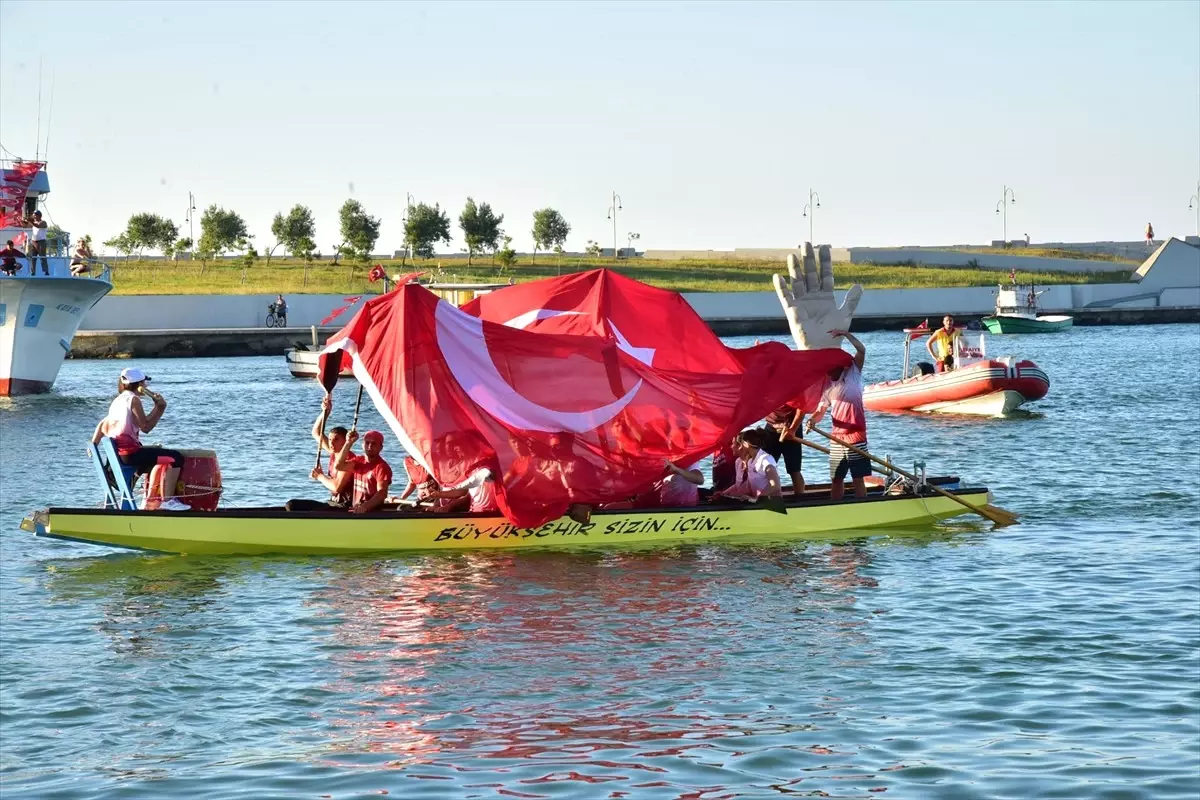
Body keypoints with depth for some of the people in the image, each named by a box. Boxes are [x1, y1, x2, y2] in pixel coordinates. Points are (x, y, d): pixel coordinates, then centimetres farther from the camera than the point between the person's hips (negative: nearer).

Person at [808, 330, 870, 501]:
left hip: (856, 437, -4)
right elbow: (820, 411, 8)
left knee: (858, 478, -1)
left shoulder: (853, 375, -2)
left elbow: (861, 350, -13)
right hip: (836, 439, 4)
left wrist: (845, 334, -18)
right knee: (836, 479, 10)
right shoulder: (827, 387, 9)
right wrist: (813, 420, -14)